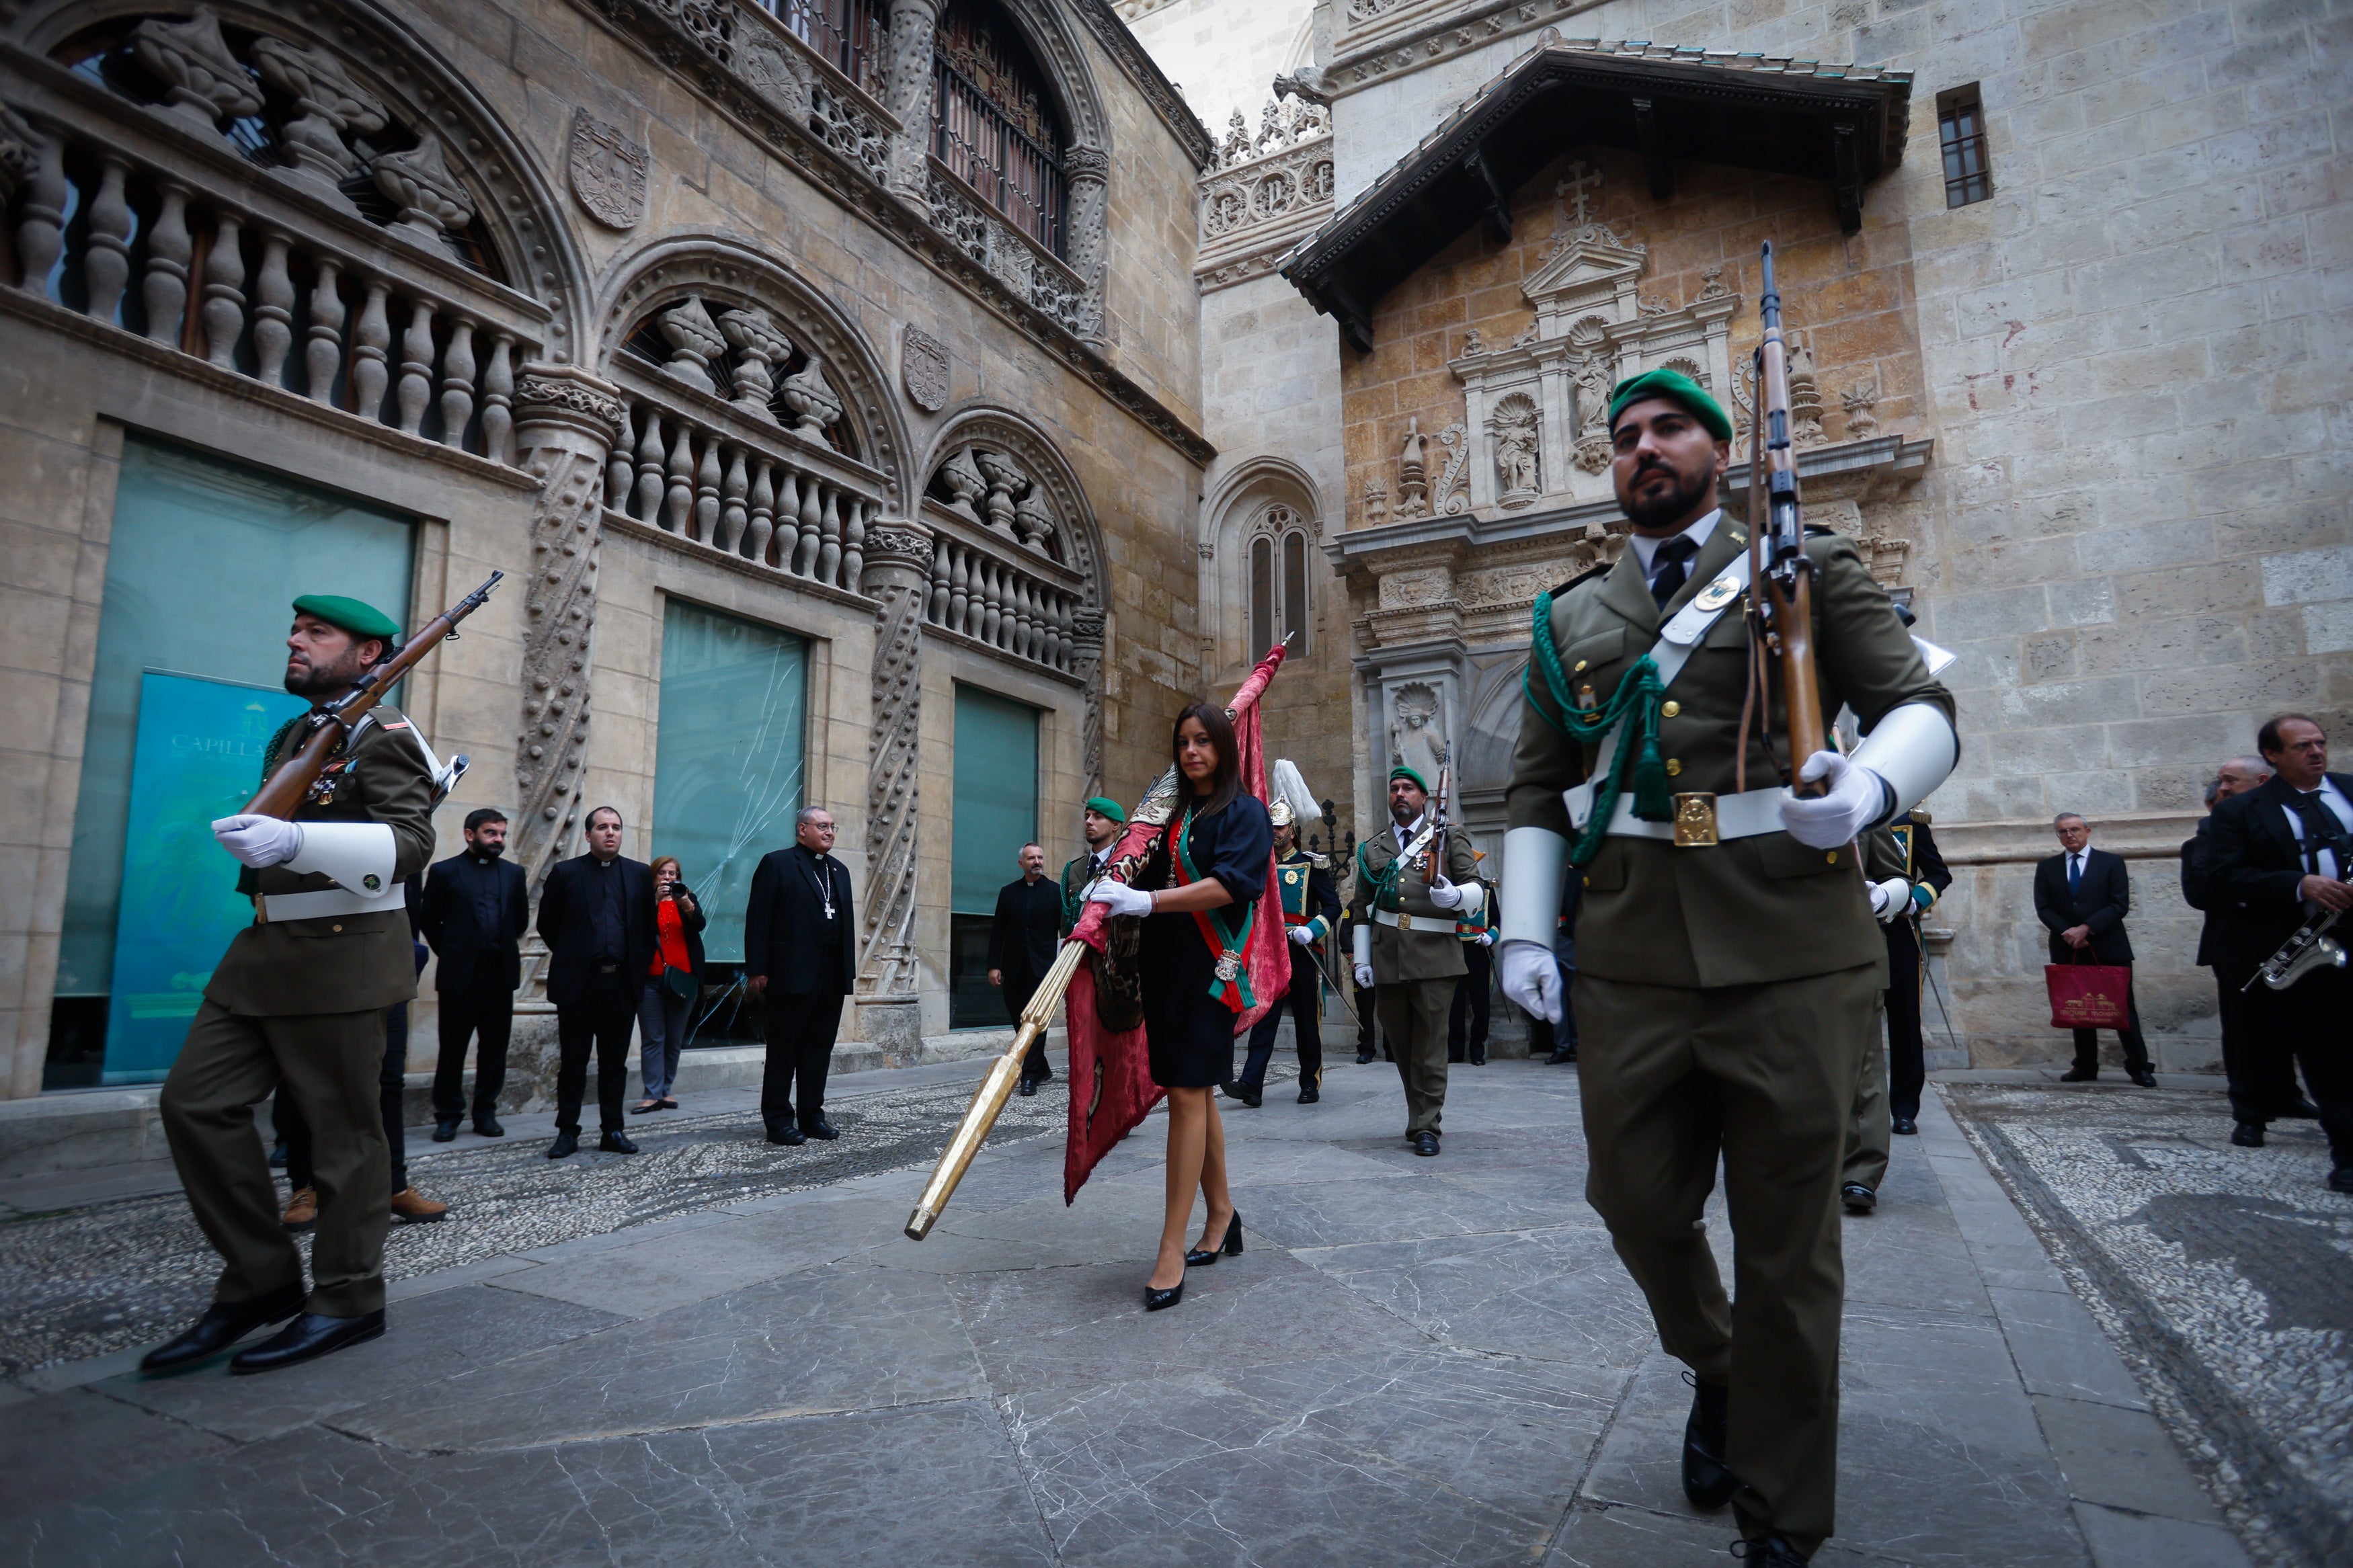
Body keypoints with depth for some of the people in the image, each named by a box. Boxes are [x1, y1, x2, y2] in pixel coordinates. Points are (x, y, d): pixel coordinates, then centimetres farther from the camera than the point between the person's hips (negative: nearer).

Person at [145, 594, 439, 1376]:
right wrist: (252, 837, 15)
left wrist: (296, 842, -33)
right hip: (265, 950, 9)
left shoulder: (381, 734, -8)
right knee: (195, 1100, 5)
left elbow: (411, 840, -22)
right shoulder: (290, 736, 20)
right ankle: (261, 1278, 17)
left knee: (345, 1128, 0)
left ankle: (348, 1299, 13)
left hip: (340, 956, -9)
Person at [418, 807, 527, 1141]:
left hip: (501, 974, 3)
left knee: (494, 1048, 7)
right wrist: (450, 952, 6)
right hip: (460, 975, -3)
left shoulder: (513, 873, 10)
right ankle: (448, 1116, 15)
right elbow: (428, 920, 4)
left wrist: (502, 948, 13)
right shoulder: (444, 871, 0)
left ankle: (486, 1113, 17)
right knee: (452, 1049, 4)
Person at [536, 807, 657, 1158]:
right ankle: (567, 1133, 15)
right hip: (577, 983, -2)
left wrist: (640, 965, 7)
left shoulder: (640, 874, 8)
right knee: (573, 1063, 5)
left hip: (622, 983, 2)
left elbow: (648, 925, 13)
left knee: (615, 1063, 8)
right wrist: (570, 957, 9)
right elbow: (547, 924, 9)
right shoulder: (566, 873, 2)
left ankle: (612, 1132, 15)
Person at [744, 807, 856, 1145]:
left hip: (833, 975, 6)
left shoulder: (839, 871, 18)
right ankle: (778, 1120, 9)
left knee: (820, 1048, 10)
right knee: (784, 1050, 2)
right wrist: (756, 970, -13)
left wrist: (849, 968, 11)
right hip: (793, 974, -6)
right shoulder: (777, 863, -1)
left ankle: (812, 1114, 18)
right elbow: (758, 918, -7)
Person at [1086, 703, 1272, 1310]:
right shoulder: (1173, 814, 17)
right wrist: (1115, 897, -2)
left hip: (1208, 965, -7)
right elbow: (1150, 881, 20)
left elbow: (1229, 884, -19)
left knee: (1189, 1093, -10)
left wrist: (1145, 902, -27)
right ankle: (1221, 1215, 27)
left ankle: (1172, 1251, -7)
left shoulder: (1244, 812, -3)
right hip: (1163, 963, 7)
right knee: (1192, 1090, 12)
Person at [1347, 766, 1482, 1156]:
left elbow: (1475, 887, 2)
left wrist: (1455, 895, -21)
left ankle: (1426, 1127, 3)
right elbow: (1362, 907, 17)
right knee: (1400, 1044, 8)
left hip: (1434, 955, -3)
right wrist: (1361, 959, 11)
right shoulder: (1372, 849, 17)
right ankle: (1423, 1117, 22)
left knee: (1430, 1044, -4)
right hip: (1387, 959, 3)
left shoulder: (1449, 838, 9)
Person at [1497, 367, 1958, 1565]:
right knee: (1635, 1198, 9)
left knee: (1787, 1240, 7)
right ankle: (1716, 1368, 42)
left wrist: (1869, 785, -19)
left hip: (1790, 953, -2)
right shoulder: (1568, 619, 15)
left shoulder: (1810, 570, 8)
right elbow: (1536, 791, 14)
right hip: (1630, 960, 3)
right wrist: (1525, 931, 4)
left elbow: (1922, 709, 3)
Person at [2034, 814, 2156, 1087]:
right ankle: (2085, 1066, 11)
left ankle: (2138, 1067, 8)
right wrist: (2067, 932, -11)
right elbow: (2043, 908, 5)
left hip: (2109, 948, -2)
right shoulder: (2047, 867, 10)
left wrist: (2086, 928, -14)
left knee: (2123, 1009, 0)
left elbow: (2120, 904, -5)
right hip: (2069, 950, 2)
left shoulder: (2111, 862, 4)